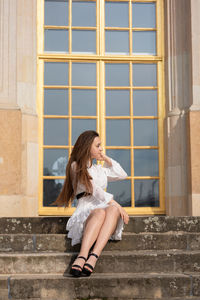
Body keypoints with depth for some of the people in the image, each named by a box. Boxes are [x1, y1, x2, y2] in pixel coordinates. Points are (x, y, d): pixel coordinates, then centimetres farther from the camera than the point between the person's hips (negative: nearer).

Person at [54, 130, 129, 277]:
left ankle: (93, 257, -50)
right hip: (86, 211, -4)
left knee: (113, 210, -33)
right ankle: (82, 256, -55)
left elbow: (122, 175, 34)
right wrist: (116, 204, -14)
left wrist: (106, 159, 24)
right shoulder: (76, 166, 7)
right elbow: (93, 189, -6)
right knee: (100, 212, -40)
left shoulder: (100, 169, 29)